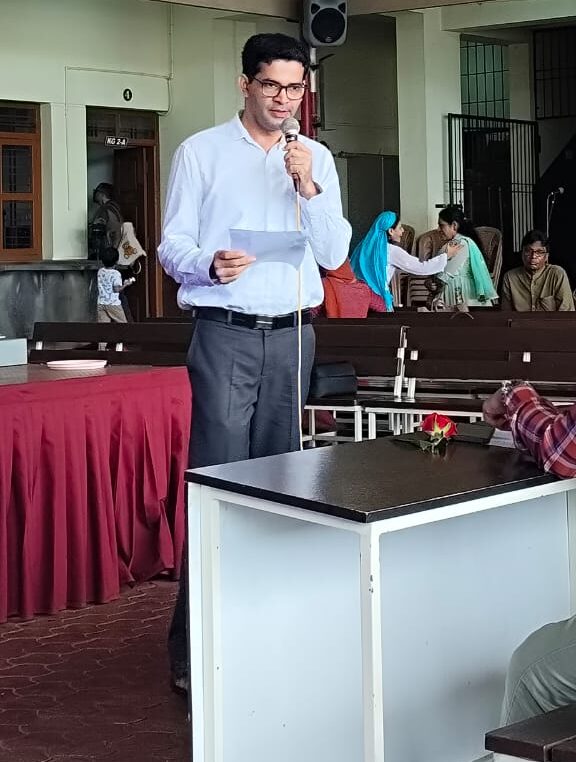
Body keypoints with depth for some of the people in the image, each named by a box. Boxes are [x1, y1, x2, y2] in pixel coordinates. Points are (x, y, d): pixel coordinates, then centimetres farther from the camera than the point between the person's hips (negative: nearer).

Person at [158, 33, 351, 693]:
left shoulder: (316, 160, 12)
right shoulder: (201, 152, 2)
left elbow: (334, 255, 6)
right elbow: (172, 247, -1)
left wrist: (308, 187, -8)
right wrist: (209, 264, -23)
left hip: (292, 335, 4)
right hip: (226, 335, -4)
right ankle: (194, 643, -6)